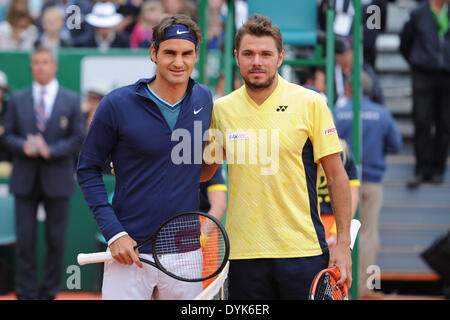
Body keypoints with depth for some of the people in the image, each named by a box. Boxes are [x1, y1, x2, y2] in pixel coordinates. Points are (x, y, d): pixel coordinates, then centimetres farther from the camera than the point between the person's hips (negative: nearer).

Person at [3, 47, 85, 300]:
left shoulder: (71, 101, 5)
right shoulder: (18, 99, 9)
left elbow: (78, 139, 0)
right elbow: (8, 134, 8)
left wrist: (51, 150, -14)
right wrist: (24, 146, -13)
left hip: (57, 179, -1)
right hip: (25, 179, 1)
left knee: (56, 239, 3)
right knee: (25, 237, -1)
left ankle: (49, 292, 13)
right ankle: (26, 292, 6)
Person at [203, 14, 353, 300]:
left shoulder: (311, 104, -2)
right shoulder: (221, 109, 5)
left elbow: (337, 176, 0)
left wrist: (343, 244, -4)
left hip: (303, 252, -2)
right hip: (244, 253, 2)